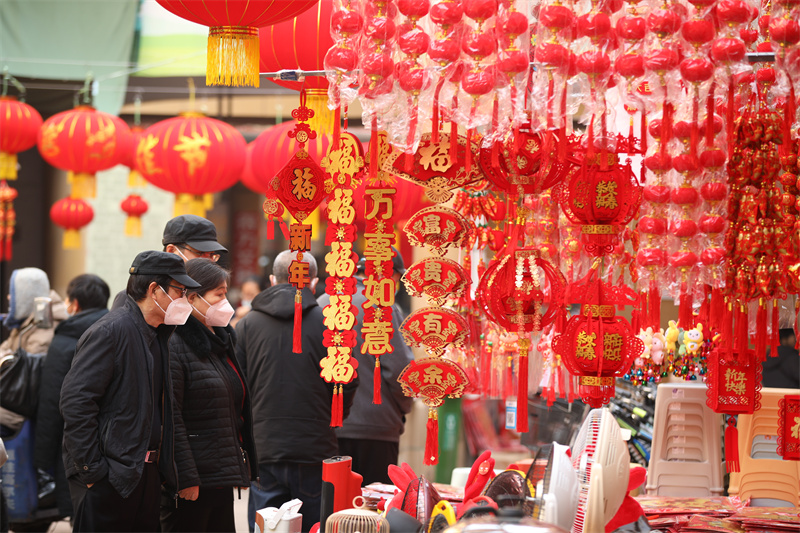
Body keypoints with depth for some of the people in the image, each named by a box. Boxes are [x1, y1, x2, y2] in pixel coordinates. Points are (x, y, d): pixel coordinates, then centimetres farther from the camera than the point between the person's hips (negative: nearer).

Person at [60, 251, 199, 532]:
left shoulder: (158, 335, 15)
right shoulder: (109, 332, -13)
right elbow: (75, 400, -19)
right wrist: (91, 469, -19)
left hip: (148, 474, 9)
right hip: (109, 476, -9)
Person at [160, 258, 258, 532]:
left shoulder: (220, 341, 17)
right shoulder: (174, 345, -13)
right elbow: (170, 418, -19)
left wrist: (243, 467, 20)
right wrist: (185, 478, -21)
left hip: (221, 478, 9)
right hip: (192, 483, -9)